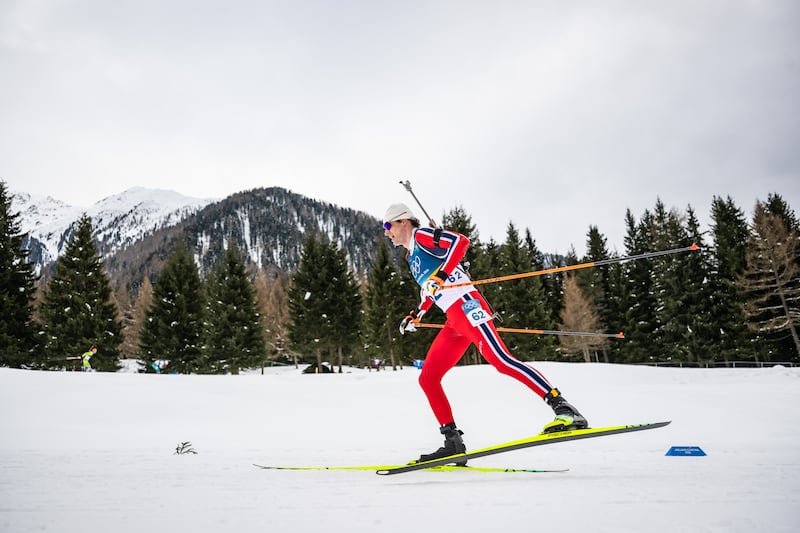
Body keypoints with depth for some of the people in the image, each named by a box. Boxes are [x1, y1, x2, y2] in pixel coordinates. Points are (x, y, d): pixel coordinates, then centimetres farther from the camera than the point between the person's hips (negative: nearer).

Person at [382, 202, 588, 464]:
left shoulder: (421, 235, 2)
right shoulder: (412, 255, 28)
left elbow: (460, 240, -12)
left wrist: (441, 275, -21)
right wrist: (416, 315, 27)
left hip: (466, 305, -9)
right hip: (454, 321, 9)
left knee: (500, 360, -23)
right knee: (427, 378, 4)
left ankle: (565, 410, -24)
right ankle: (453, 442, 4)